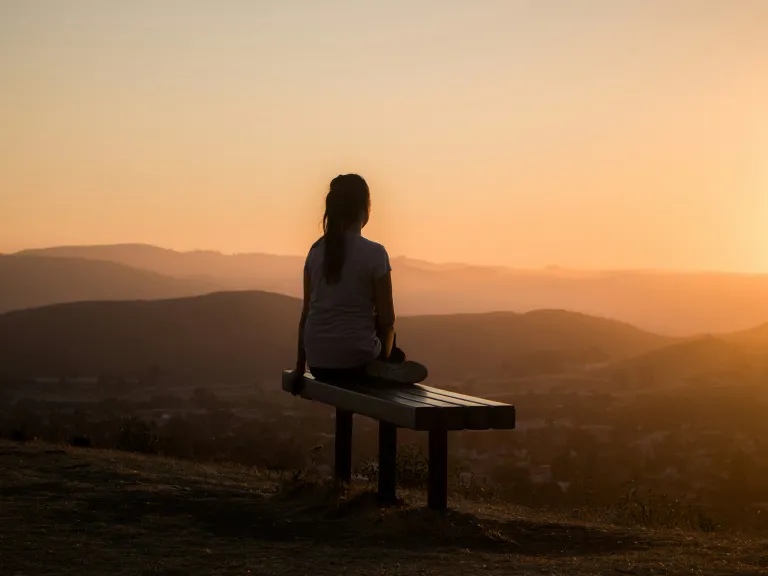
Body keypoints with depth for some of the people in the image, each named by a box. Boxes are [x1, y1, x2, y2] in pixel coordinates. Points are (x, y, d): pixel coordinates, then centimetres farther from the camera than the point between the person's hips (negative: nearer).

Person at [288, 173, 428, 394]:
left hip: (318, 363, 5)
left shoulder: (316, 251, 4)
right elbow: (386, 320, -6)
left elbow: (306, 313, 8)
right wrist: (383, 357, 13)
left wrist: (300, 366, 15)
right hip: (356, 361, -5)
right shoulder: (374, 253, -10)